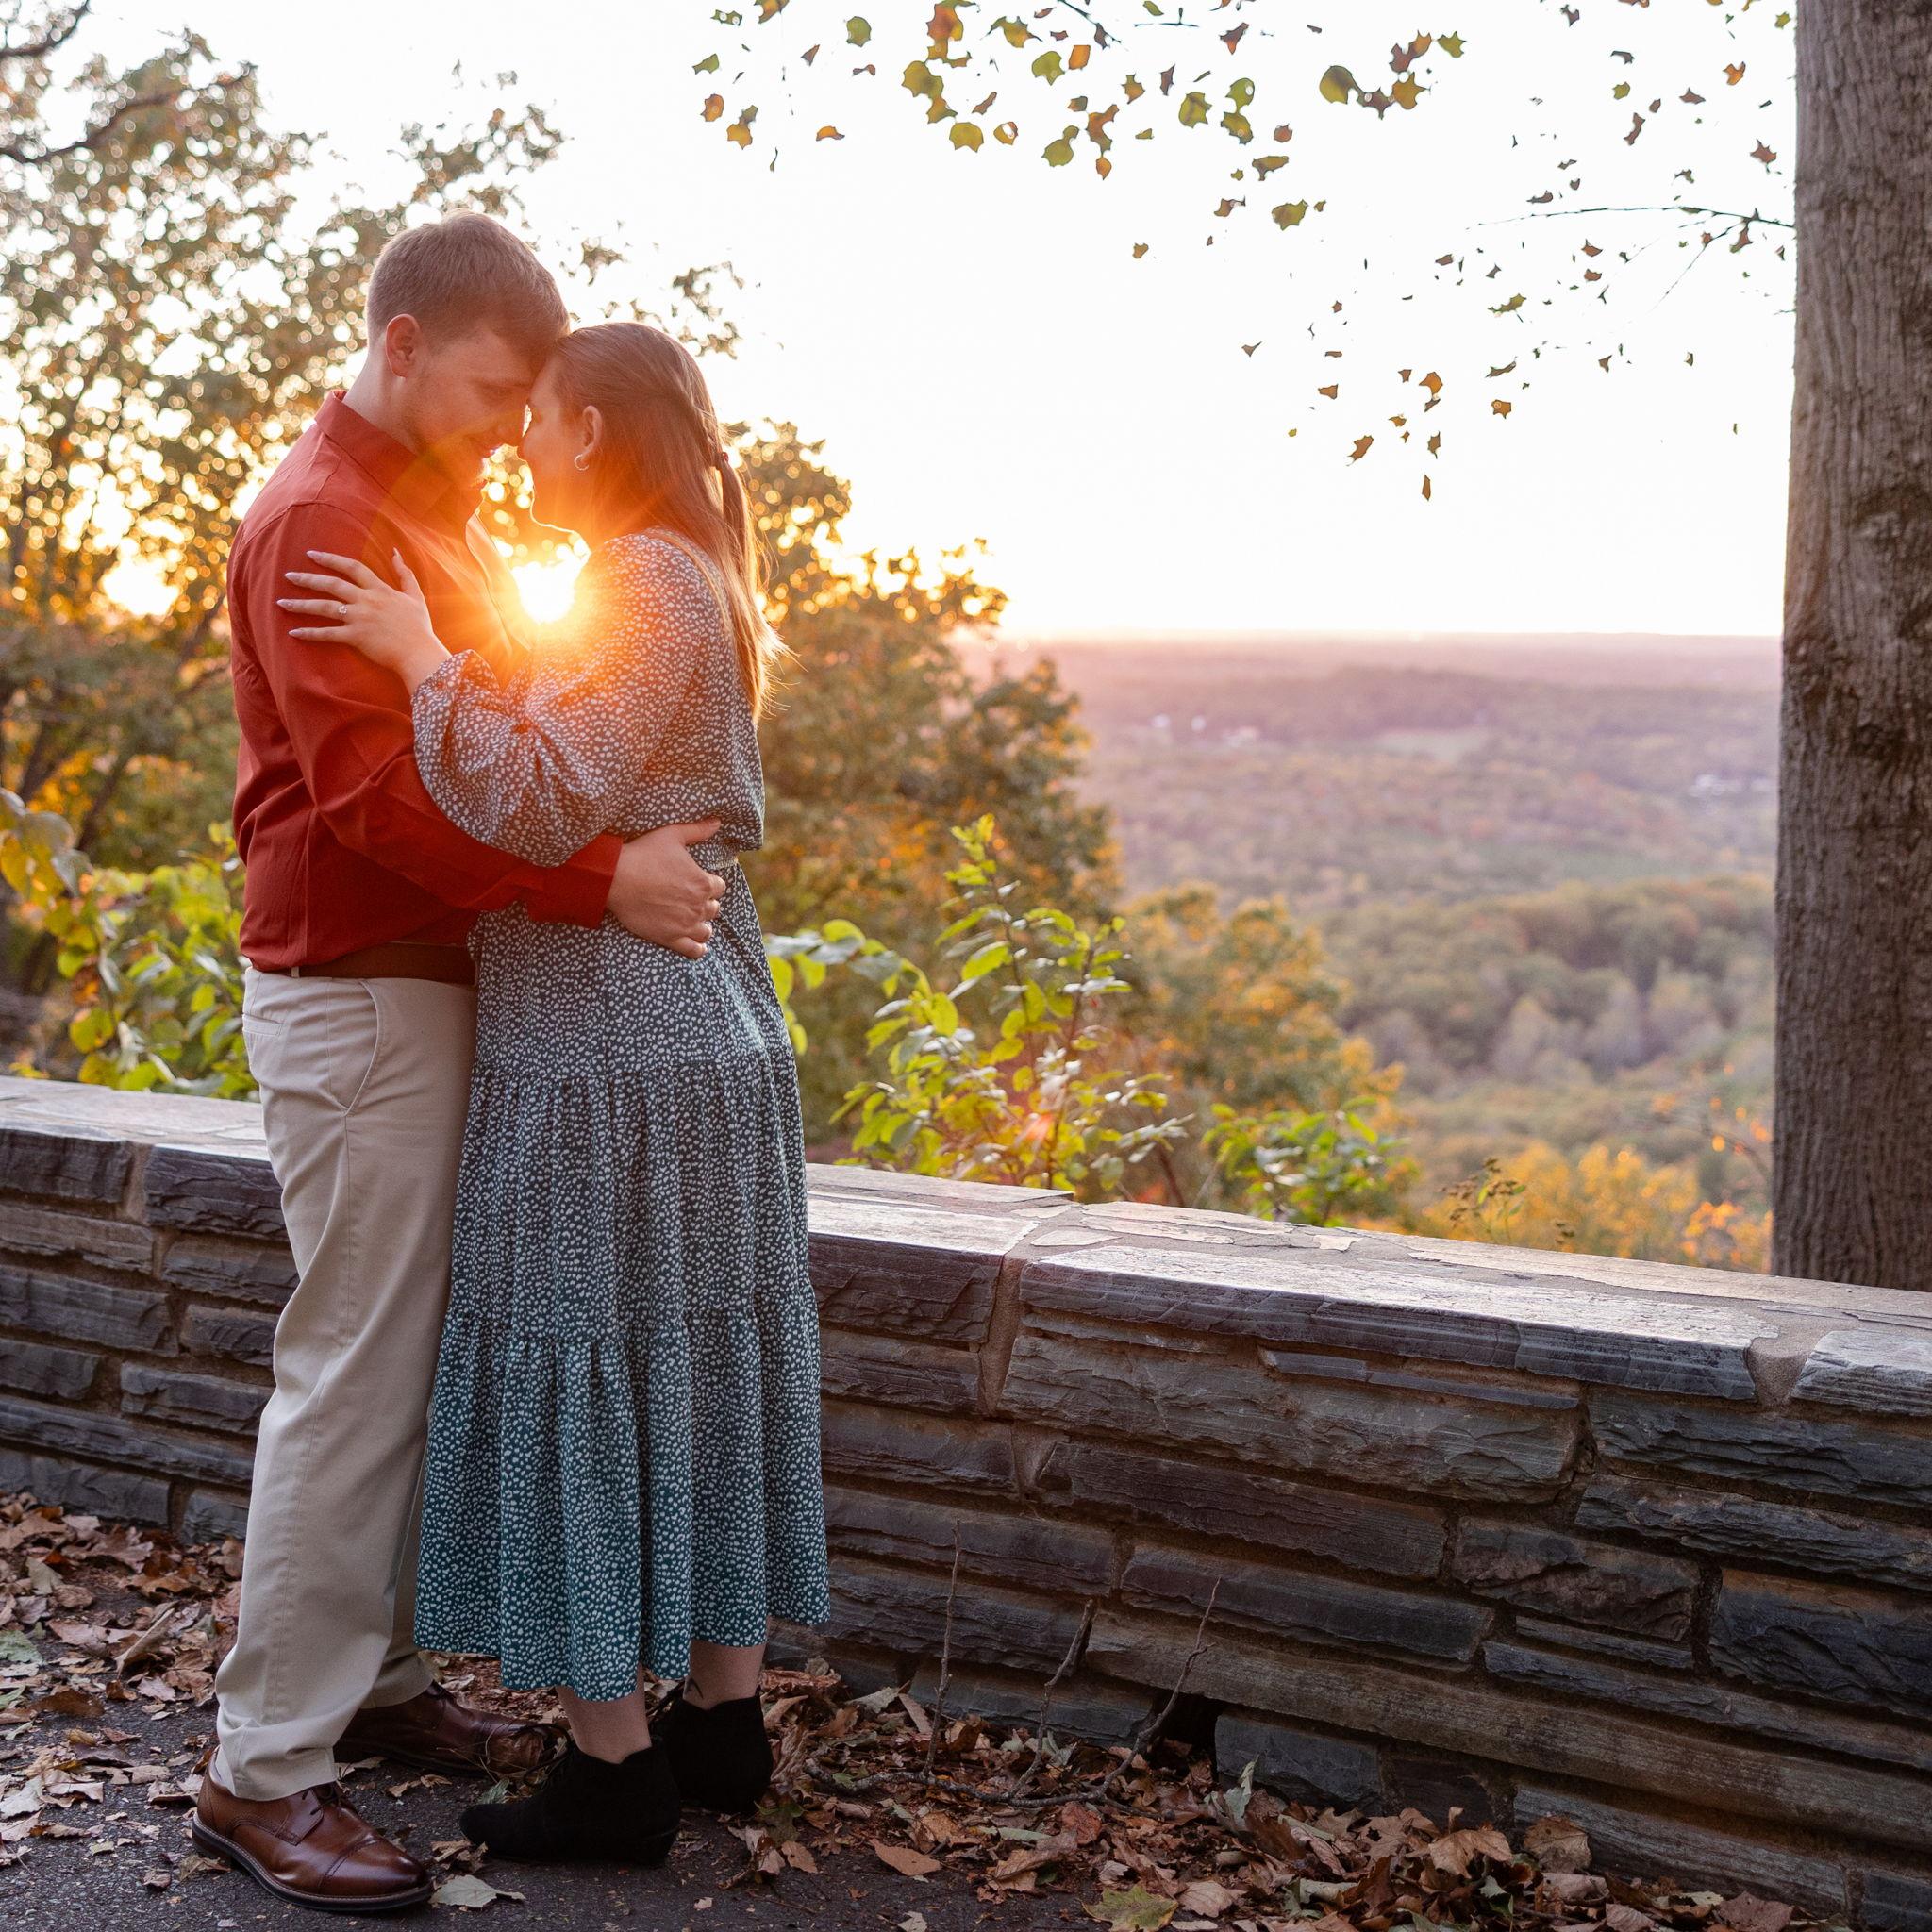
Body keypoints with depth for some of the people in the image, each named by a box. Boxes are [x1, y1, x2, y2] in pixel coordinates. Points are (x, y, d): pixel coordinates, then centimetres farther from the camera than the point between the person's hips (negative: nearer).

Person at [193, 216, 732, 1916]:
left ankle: (380, 1679, 26)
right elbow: (373, 789, -23)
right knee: (355, 1370, -6)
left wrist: (636, 852, 11)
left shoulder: (438, 514, 19)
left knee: (417, 1354, 14)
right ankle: (265, 1768, 3)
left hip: (440, 981, 10)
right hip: (357, 994, -10)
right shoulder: (322, 518, -13)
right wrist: (599, 883, -25)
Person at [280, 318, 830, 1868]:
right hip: (716, 1042, 10)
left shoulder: (645, 584, -13)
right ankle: (726, 1720, 25)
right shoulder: (694, 584, 17)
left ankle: (614, 1770, 8)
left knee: (579, 1386, -1)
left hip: (606, 1058, -10)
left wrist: (420, 653, -15)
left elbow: (534, 807, -22)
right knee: (696, 1373, 14)